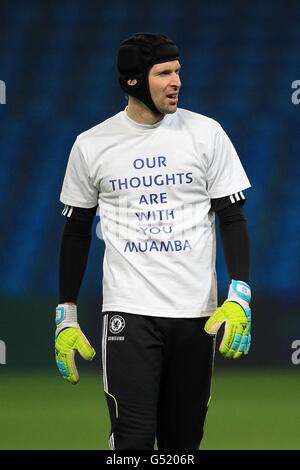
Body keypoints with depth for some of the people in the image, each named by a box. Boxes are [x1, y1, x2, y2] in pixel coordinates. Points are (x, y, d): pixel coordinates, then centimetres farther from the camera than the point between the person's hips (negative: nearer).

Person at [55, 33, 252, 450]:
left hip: (196, 313, 1)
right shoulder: (91, 145, 2)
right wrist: (66, 318, 7)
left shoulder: (206, 133, 2)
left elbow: (232, 217, 3)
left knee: (183, 439, 6)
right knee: (133, 437, -14)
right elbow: (77, 231, 10)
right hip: (128, 311, -1)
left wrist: (239, 297, -10)